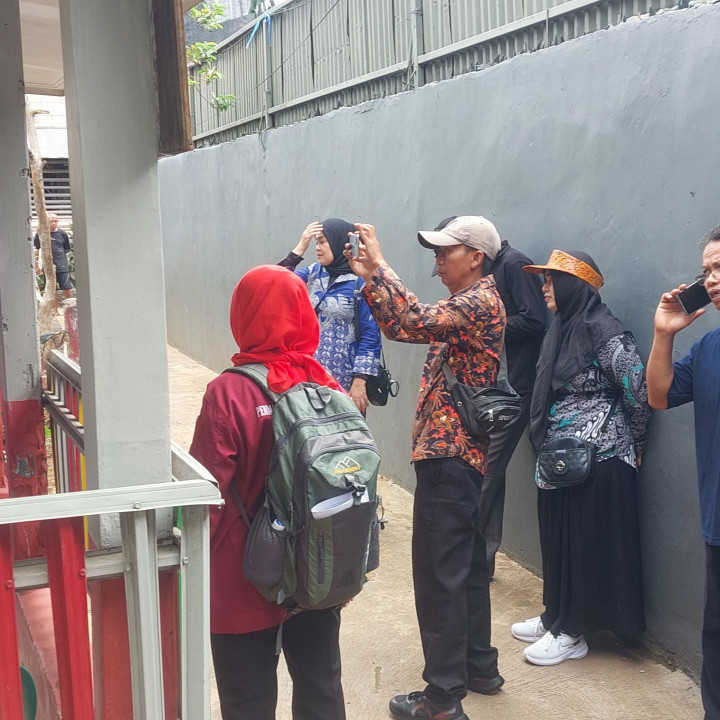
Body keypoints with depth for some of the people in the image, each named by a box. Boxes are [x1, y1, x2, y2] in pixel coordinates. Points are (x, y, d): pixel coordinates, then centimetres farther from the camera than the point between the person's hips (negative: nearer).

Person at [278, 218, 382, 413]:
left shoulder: (362, 281, -9)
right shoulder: (312, 273, 9)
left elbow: (370, 336, -11)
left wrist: (360, 382, -16)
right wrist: (299, 249, -6)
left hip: (343, 383, -5)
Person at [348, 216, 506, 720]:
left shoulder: (481, 302, -15)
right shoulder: (465, 305, 17)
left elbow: (416, 320, -30)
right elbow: (402, 328, 16)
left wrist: (379, 263, -21)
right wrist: (369, 278, 5)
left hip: (449, 456, -11)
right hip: (462, 453, 11)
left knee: (439, 573, -6)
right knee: (465, 565, 18)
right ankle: (479, 667, 30)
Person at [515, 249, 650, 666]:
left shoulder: (606, 334, -17)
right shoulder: (561, 330, 10)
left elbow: (640, 394, -16)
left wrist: (633, 443, -3)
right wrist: (545, 445, 15)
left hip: (597, 460, -8)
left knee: (586, 544, 2)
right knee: (558, 541, 16)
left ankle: (572, 634, 14)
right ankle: (556, 618, 30)